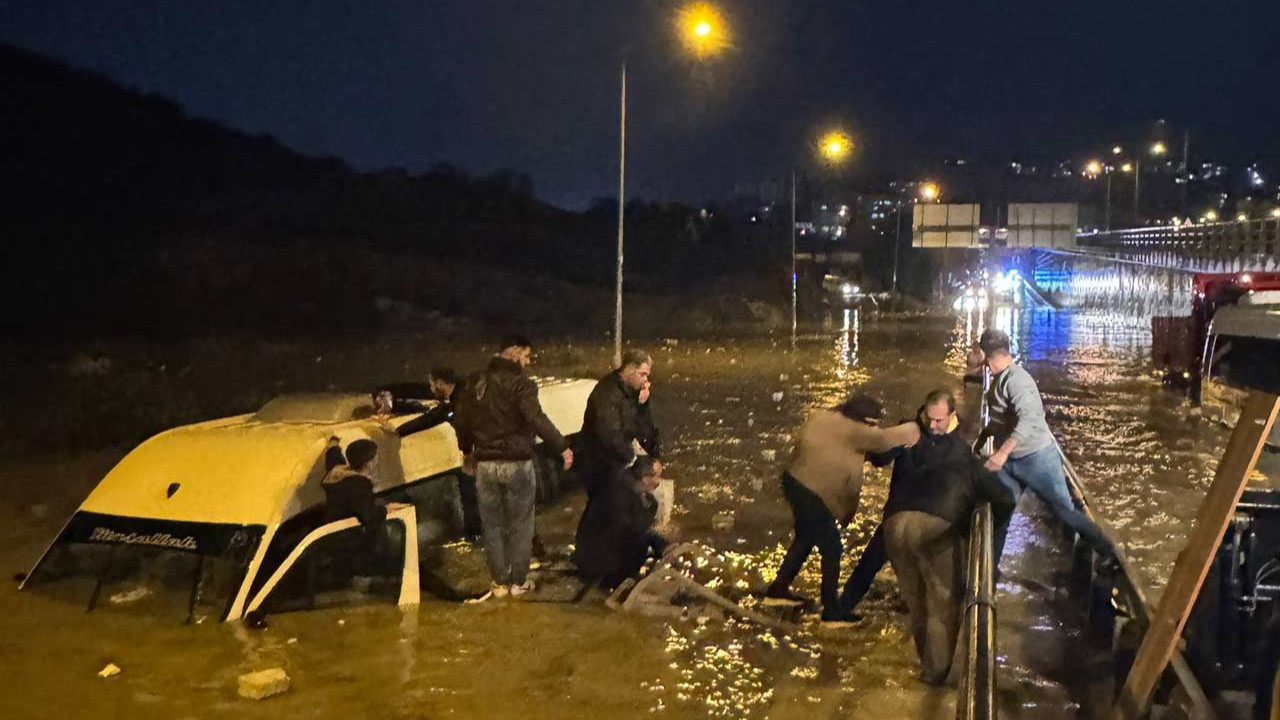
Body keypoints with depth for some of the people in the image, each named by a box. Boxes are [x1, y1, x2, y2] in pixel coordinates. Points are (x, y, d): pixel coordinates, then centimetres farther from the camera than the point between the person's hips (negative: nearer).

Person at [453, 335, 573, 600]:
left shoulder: (478, 383, 8)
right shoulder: (520, 382, -12)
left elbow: (460, 419, 14)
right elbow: (536, 418, -25)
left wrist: (467, 449, 30)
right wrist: (562, 447, -21)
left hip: (485, 464, 5)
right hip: (517, 463, -5)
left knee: (493, 524, 13)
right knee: (520, 524, 8)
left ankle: (499, 582, 16)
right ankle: (518, 582, 12)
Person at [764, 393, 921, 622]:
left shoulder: (821, 417, 3)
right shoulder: (852, 432, -19)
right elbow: (885, 439, -17)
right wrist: (916, 428, -3)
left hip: (795, 481, 9)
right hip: (813, 496, -9)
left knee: (805, 539, 27)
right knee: (832, 550, 4)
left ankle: (778, 589, 37)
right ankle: (831, 610, 12)